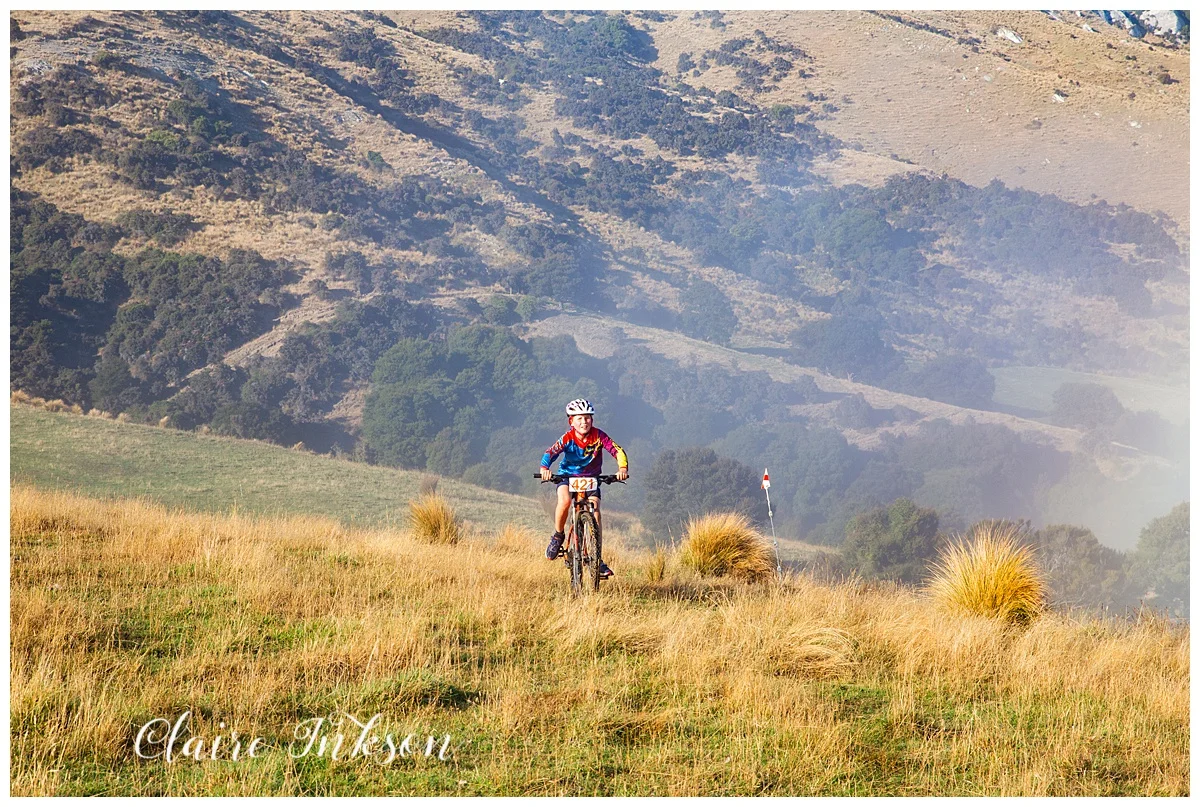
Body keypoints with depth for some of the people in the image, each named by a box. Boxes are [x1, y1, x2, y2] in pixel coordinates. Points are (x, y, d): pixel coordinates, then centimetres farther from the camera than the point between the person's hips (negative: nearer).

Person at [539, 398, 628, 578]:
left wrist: (622, 468, -43)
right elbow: (551, 452, -32)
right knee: (565, 501, -32)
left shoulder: (598, 436, -18)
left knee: (595, 512, -16)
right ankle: (558, 536, -6)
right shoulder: (568, 438, -20)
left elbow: (618, 451, -24)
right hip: (568, 475, -1)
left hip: (591, 477, 1)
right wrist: (544, 468, -54)